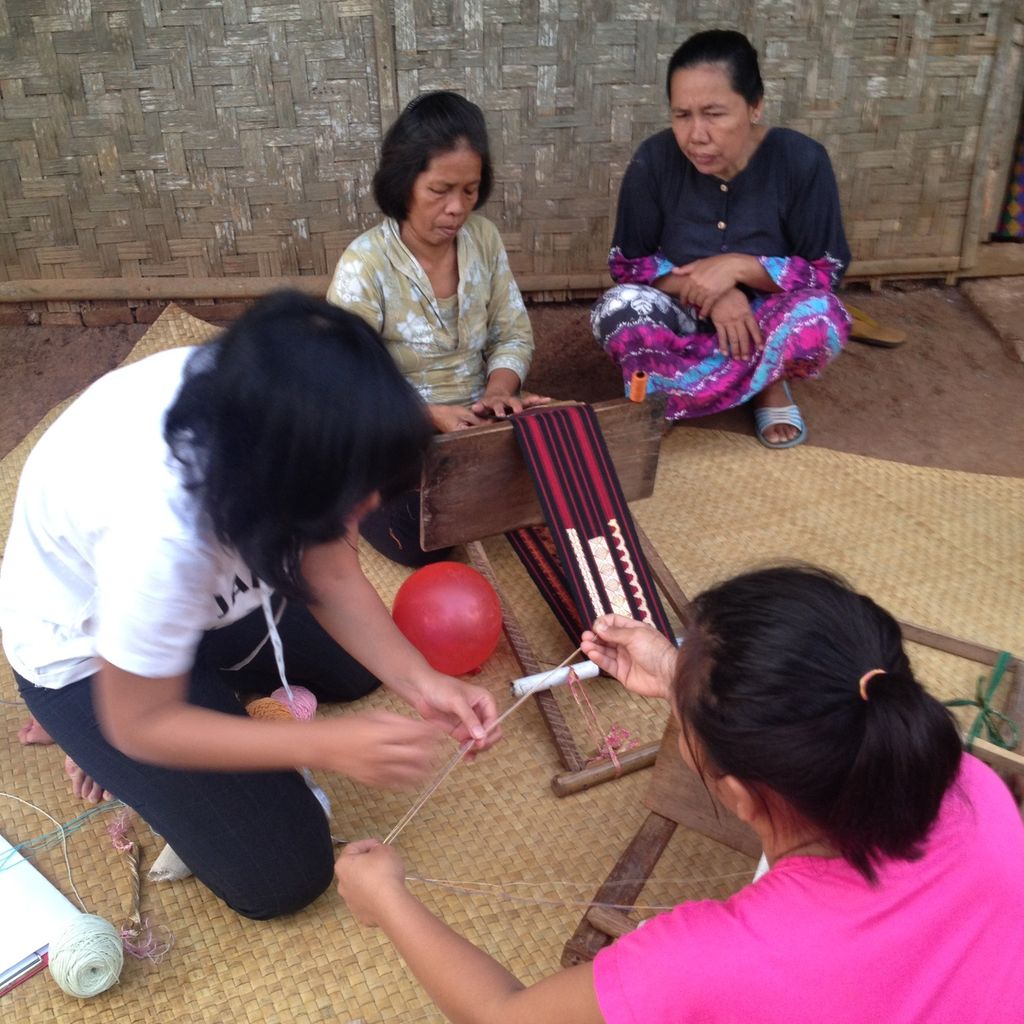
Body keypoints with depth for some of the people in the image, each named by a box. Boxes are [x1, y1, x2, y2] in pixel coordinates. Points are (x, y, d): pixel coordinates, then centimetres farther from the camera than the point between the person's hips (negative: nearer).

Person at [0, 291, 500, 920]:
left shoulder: (252, 400, -26)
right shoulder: (157, 530, -43)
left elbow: (332, 575, -11)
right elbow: (140, 724, -25)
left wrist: (418, 681, -23)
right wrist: (328, 745, -30)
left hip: (208, 594, 6)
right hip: (83, 651, -6)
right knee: (284, 873, -4)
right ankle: (84, 734, 11)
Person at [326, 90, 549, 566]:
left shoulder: (484, 237, -1)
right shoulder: (364, 265, -17)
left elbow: (513, 334, 5)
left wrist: (498, 392, -17)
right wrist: (433, 417, -30)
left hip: (478, 419, 5)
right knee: (421, 539, -25)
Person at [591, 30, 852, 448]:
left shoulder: (801, 161, -17)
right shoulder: (655, 160, -15)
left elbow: (827, 272, -12)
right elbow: (626, 263, -8)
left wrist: (738, 266, -28)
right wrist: (708, 292, -25)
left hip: (761, 321, 0)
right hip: (684, 320, 1)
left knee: (821, 320, -35)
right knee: (617, 310, -32)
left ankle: (674, 383, -14)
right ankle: (760, 381, -14)